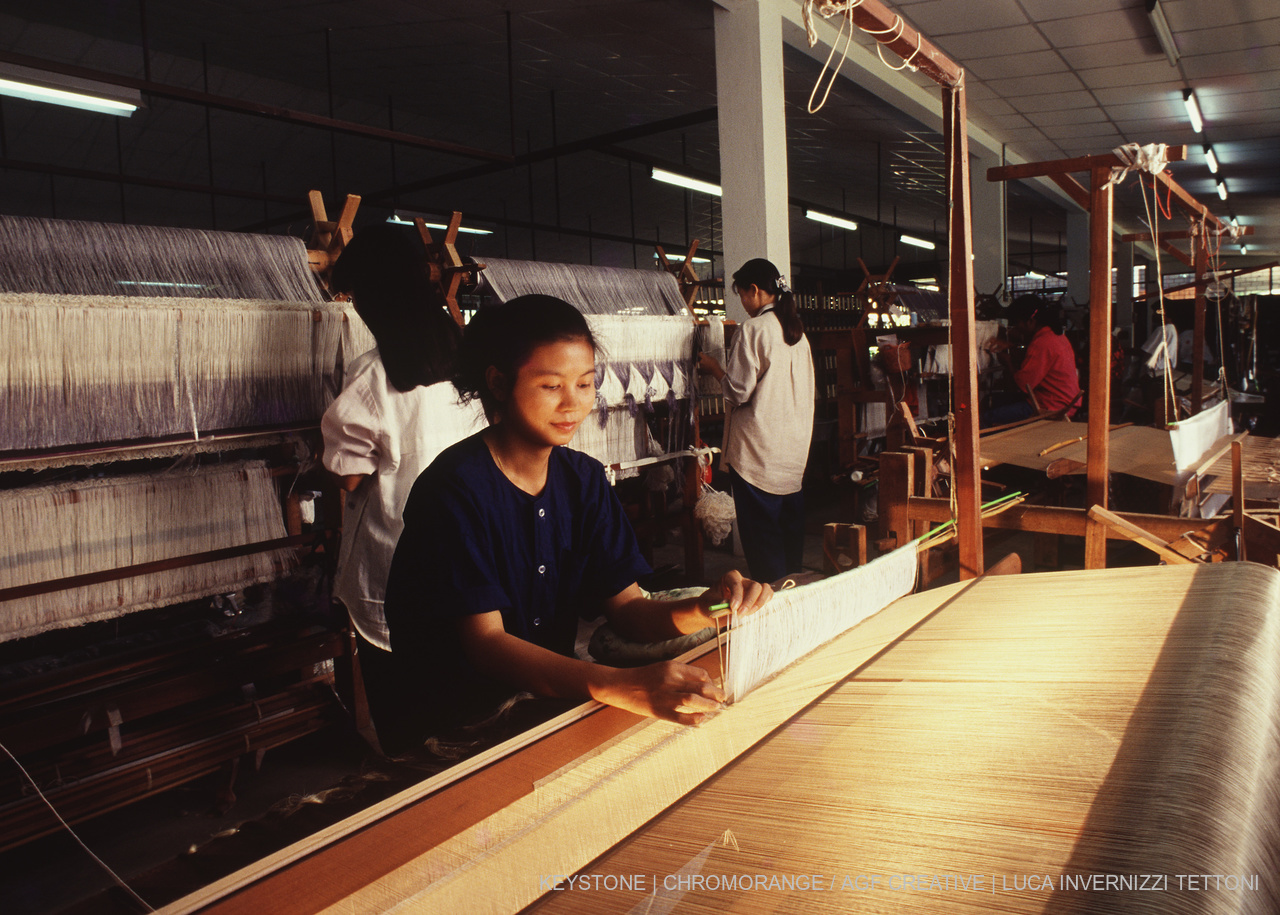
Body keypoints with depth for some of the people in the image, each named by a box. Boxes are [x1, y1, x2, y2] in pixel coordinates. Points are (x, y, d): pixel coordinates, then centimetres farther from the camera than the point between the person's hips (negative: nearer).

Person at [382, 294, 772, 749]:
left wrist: (701, 610, -24)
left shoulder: (583, 480, 5)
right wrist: (618, 686, -39)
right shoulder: (456, 489, -16)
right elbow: (485, 642, -23)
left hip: (552, 693, 6)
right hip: (459, 724, -6)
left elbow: (628, 608, 0)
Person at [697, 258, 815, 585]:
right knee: (790, 520, 15)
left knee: (760, 525, 0)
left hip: (758, 447, -7)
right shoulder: (797, 330, 9)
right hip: (795, 443, 7)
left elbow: (739, 390, -16)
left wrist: (713, 367, 2)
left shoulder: (752, 329, -13)